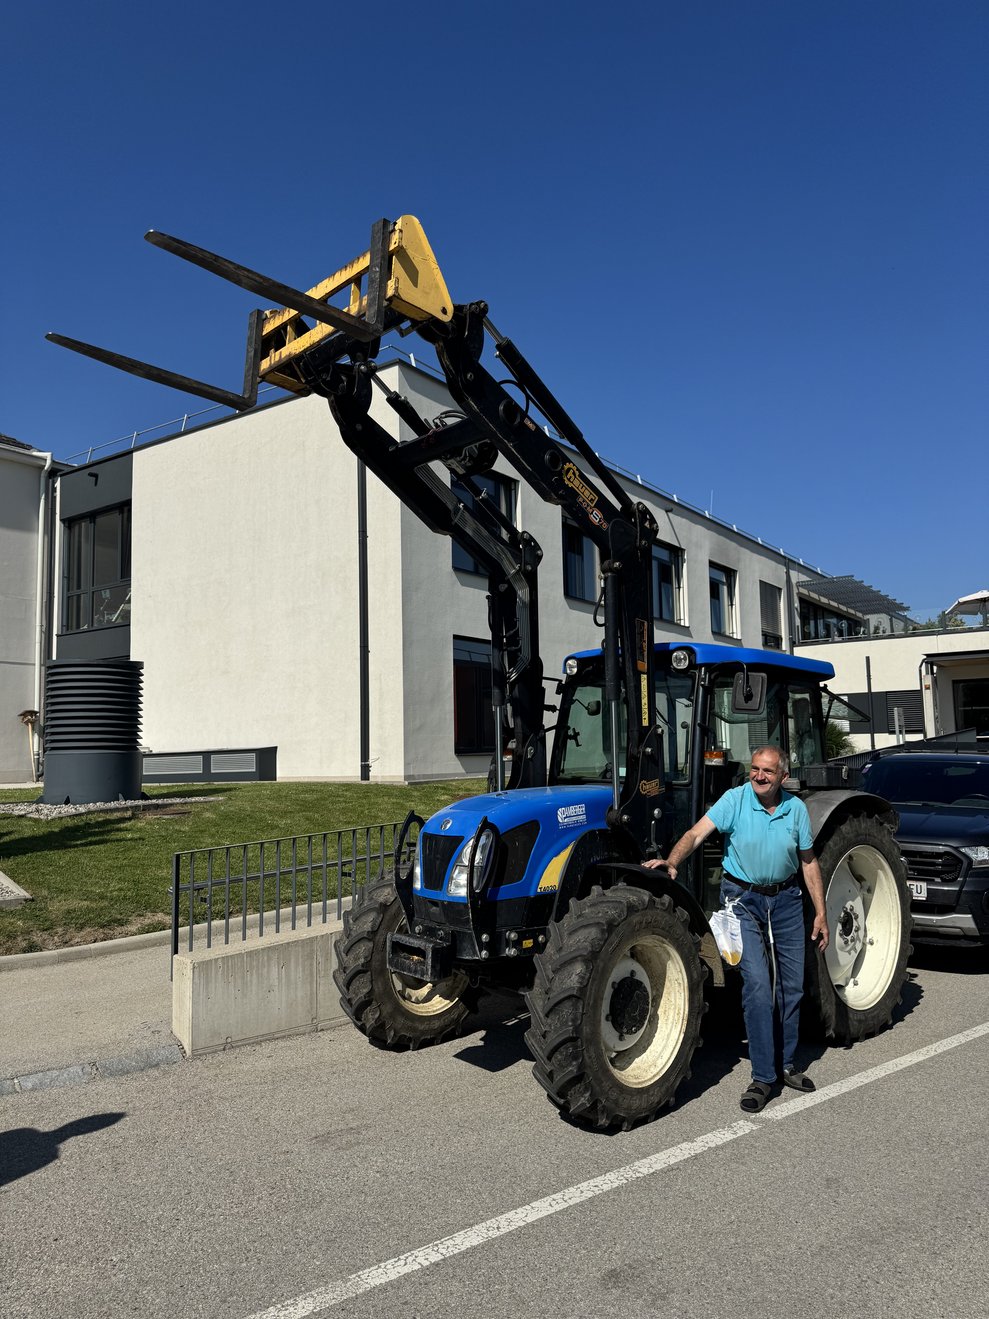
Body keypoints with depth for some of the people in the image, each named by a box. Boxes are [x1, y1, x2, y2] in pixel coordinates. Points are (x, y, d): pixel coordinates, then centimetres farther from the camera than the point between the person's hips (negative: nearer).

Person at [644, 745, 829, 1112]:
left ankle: (787, 1064, 29)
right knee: (757, 984, -10)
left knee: (792, 985, 11)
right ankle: (762, 1077, -1)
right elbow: (697, 833, -24)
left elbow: (808, 862, 6)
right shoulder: (735, 799, -13)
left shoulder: (796, 808, -3)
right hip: (743, 899, -4)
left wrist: (820, 914, 5)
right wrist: (672, 861, -42)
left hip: (786, 899, 4)